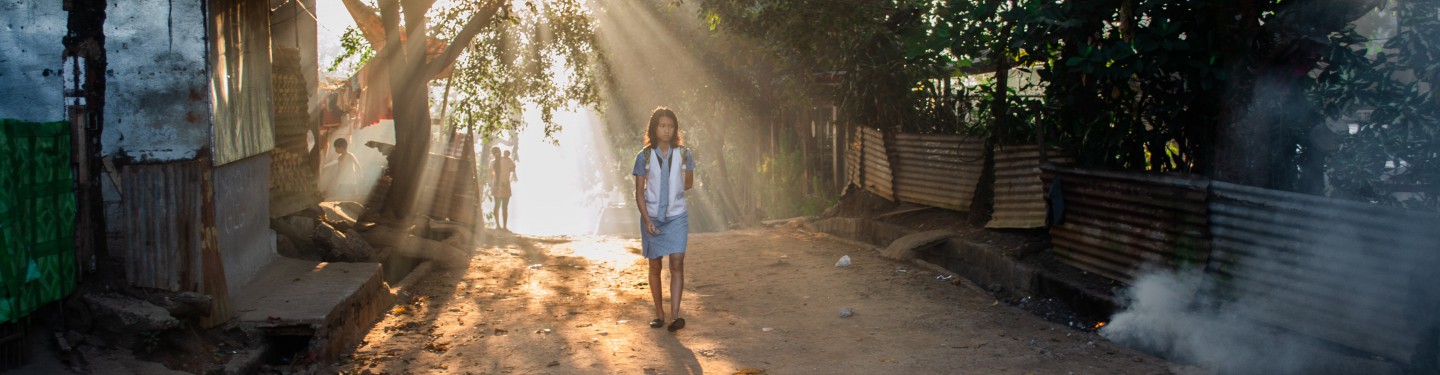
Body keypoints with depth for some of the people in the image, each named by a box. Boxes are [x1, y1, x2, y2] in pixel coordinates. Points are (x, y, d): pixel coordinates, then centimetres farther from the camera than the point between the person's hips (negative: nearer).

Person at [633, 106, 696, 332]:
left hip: (676, 217, 0)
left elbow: (688, 182, 15)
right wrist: (646, 219, -12)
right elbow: (639, 191, -4)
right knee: (655, 266, 8)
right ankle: (659, 314, 18)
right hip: (652, 218, 0)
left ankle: (675, 315, -14)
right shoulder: (644, 156, -4)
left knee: (677, 263, -11)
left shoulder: (682, 154, -2)